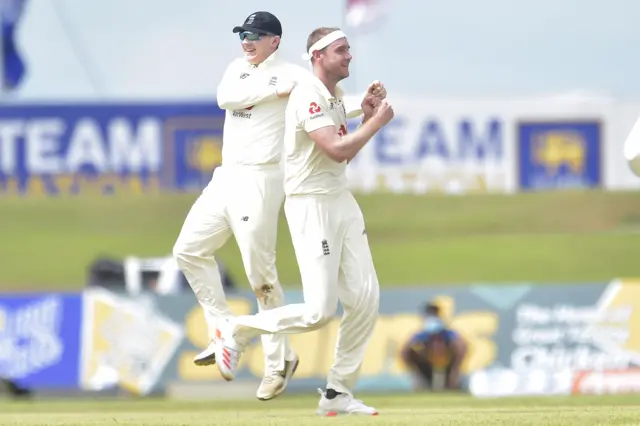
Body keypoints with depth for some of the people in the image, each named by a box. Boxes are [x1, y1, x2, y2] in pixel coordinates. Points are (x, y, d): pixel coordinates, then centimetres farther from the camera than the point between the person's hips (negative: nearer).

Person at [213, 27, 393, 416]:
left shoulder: (335, 98, 14)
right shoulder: (309, 96, -16)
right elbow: (337, 151, -25)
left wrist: (366, 115, 11)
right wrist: (378, 121, -13)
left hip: (342, 201, 9)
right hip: (311, 205, -9)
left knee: (365, 297, -1)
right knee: (320, 311, -13)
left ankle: (338, 394, 7)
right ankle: (238, 331, 8)